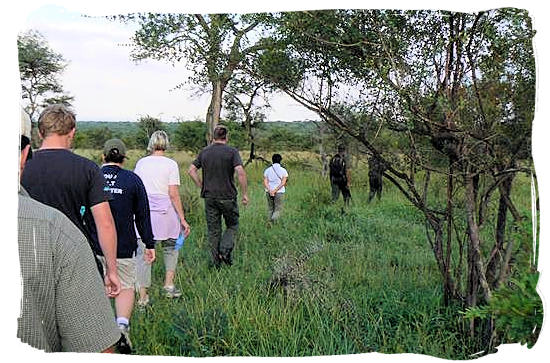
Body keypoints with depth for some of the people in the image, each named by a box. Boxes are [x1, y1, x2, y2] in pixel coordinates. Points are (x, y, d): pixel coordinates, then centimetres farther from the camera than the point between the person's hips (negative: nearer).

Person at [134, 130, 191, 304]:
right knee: (171, 248, 21)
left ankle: (142, 296, 9)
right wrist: (182, 219, -4)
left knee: (143, 253, 6)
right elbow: (173, 194, -8)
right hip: (165, 211, -2)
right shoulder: (170, 164, -3)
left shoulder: (141, 163, 7)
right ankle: (169, 284, 18)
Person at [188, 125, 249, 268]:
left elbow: (191, 170, 4)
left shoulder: (204, 152, 6)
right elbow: (240, 172, -19)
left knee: (213, 230, 10)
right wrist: (245, 193, -12)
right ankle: (225, 251, -4)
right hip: (228, 197, -3)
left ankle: (216, 263, 14)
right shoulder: (232, 151, -7)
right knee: (232, 226, 16)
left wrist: (202, 187, 10)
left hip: (209, 197, 3)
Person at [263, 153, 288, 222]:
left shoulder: (267, 170, 5)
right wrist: (275, 190, -13)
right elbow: (283, 183, -10)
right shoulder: (283, 170, 0)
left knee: (270, 209, 15)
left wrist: (270, 191, -13)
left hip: (269, 192, 2)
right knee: (278, 209, 3)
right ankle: (274, 220, -21)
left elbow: (265, 182, -4)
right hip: (279, 192, -2)